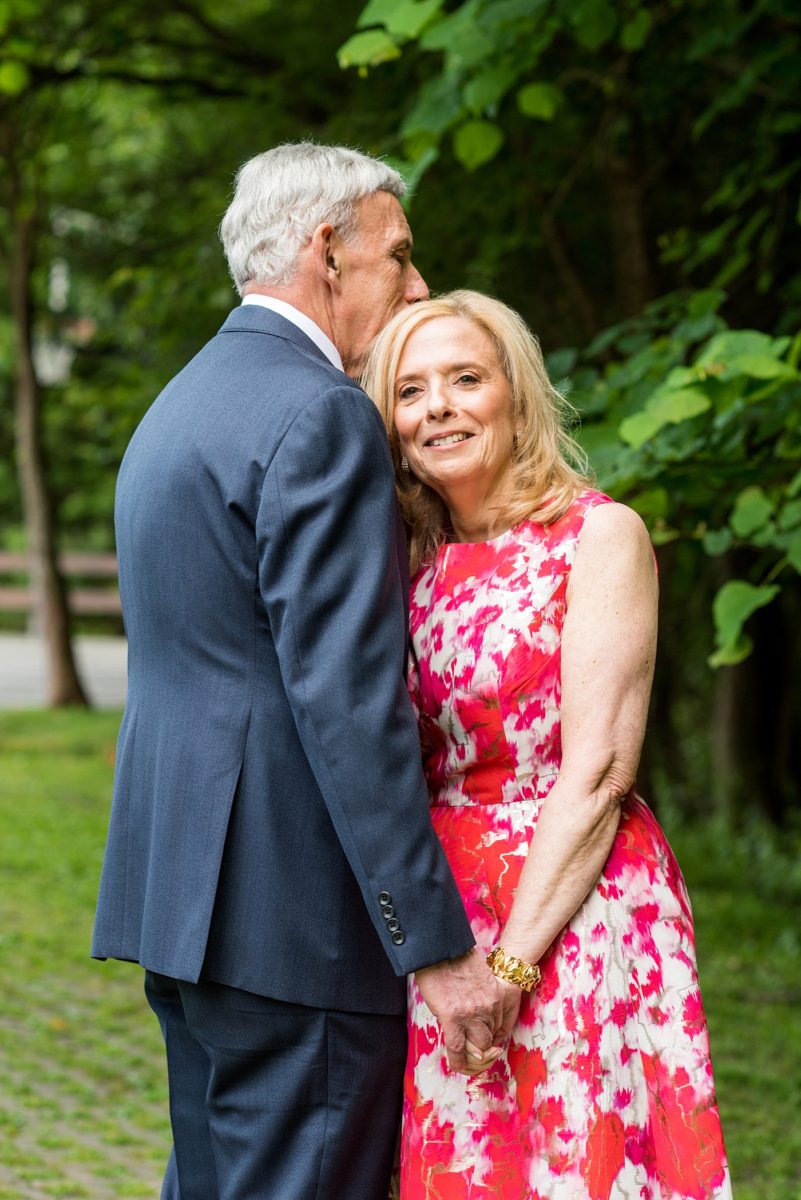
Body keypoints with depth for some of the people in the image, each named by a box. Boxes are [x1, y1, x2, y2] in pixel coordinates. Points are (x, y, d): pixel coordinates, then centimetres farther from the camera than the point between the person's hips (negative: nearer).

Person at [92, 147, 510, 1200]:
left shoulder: (178, 407, 19)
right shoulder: (320, 416, -14)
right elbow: (347, 700, -21)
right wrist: (437, 945, -20)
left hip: (184, 880, 10)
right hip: (293, 913, -10)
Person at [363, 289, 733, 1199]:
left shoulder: (601, 535, -7)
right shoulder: (427, 561, 11)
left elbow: (598, 772, -13)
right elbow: (415, 765, 13)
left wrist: (513, 961, -18)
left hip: (575, 909, -6)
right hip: (447, 917, 6)